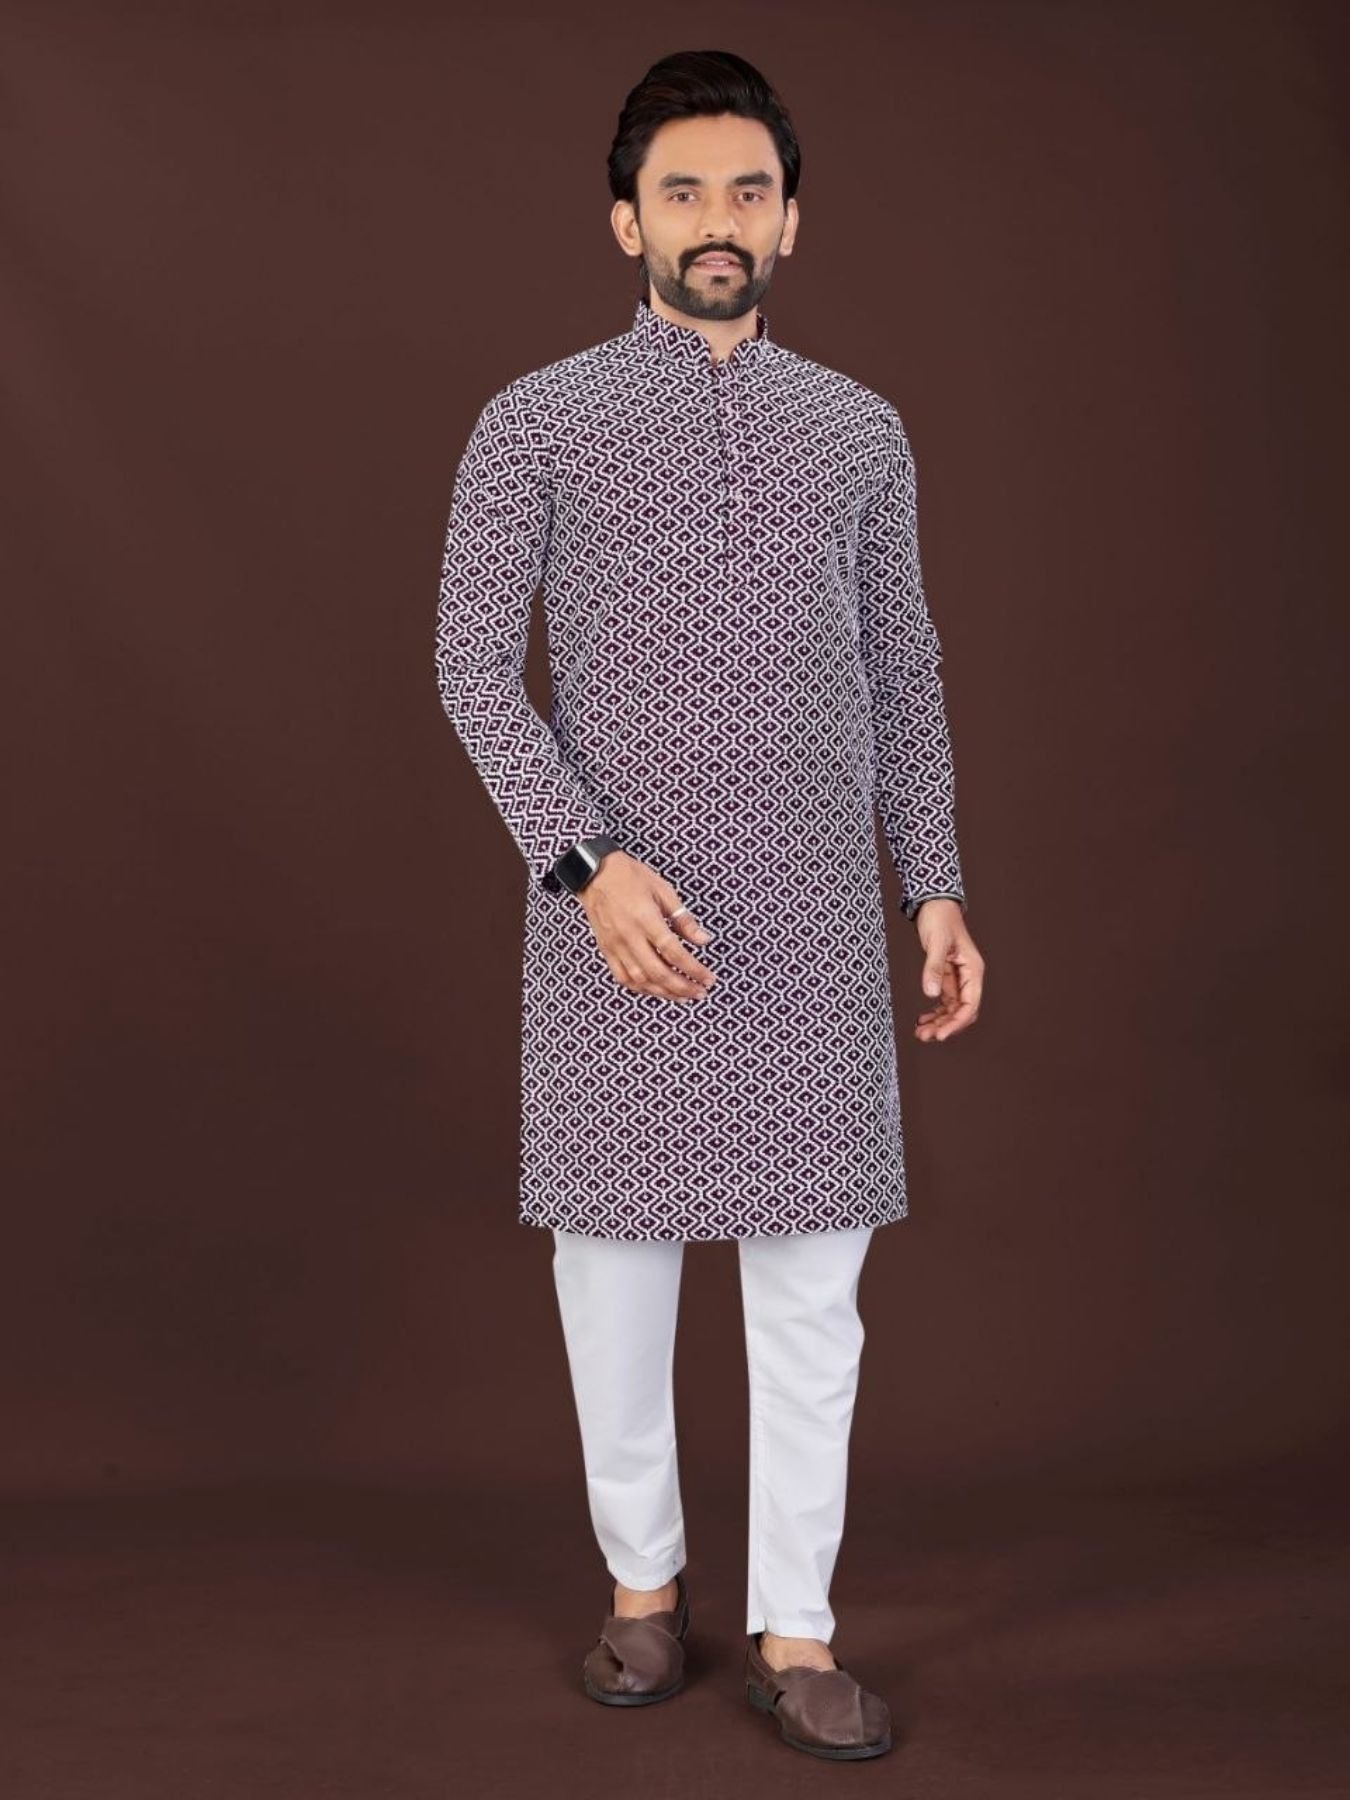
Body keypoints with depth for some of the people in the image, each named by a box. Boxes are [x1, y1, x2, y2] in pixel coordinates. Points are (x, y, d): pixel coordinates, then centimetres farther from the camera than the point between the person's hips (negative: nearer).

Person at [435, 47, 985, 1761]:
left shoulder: (860, 430, 9)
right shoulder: (537, 422, 1)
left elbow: (904, 675, 12)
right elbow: (475, 664, -2)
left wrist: (937, 889, 5)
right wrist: (587, 862, -13)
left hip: (812, 913, 2)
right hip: (618, 908, -1)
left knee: (812, 1277, 3)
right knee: (616, 1254, 7)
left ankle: (791, 1630, 17)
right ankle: (643, 1584, 27)